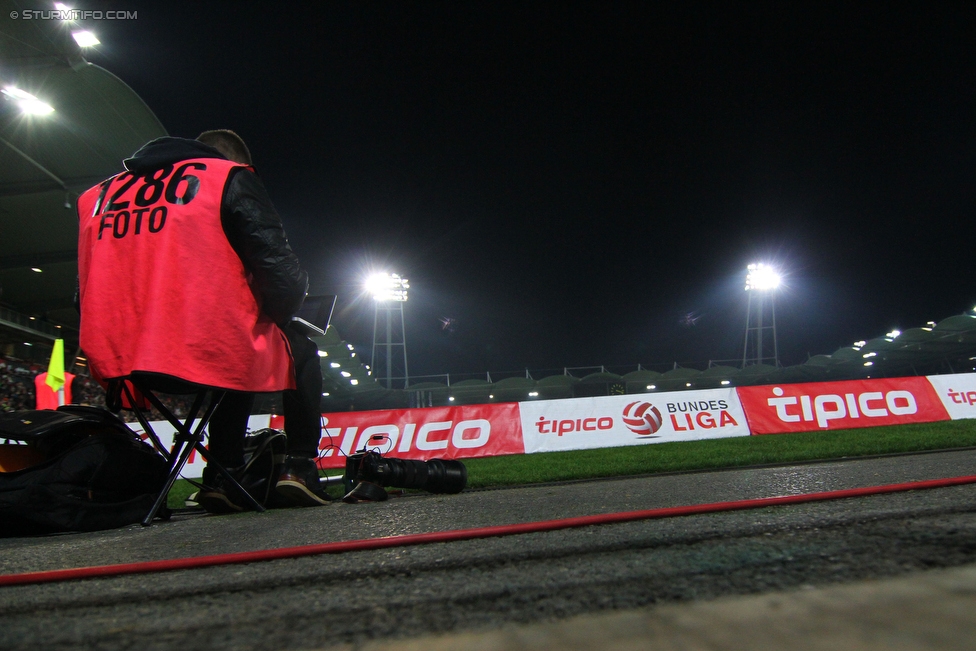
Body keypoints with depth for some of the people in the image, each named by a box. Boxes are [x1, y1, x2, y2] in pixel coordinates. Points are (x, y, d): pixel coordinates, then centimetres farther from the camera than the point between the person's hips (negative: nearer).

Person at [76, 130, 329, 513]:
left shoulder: (98, 194, 21)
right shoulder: (231, 178, 4)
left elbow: (85, 294, 20)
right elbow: (279, 271, -6)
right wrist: (278, 312, 15)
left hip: (114, 362, 6)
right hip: (206, 354, -6)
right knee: (301, 352, 25)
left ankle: (223, 476, 26)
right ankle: (299, 465, 13)